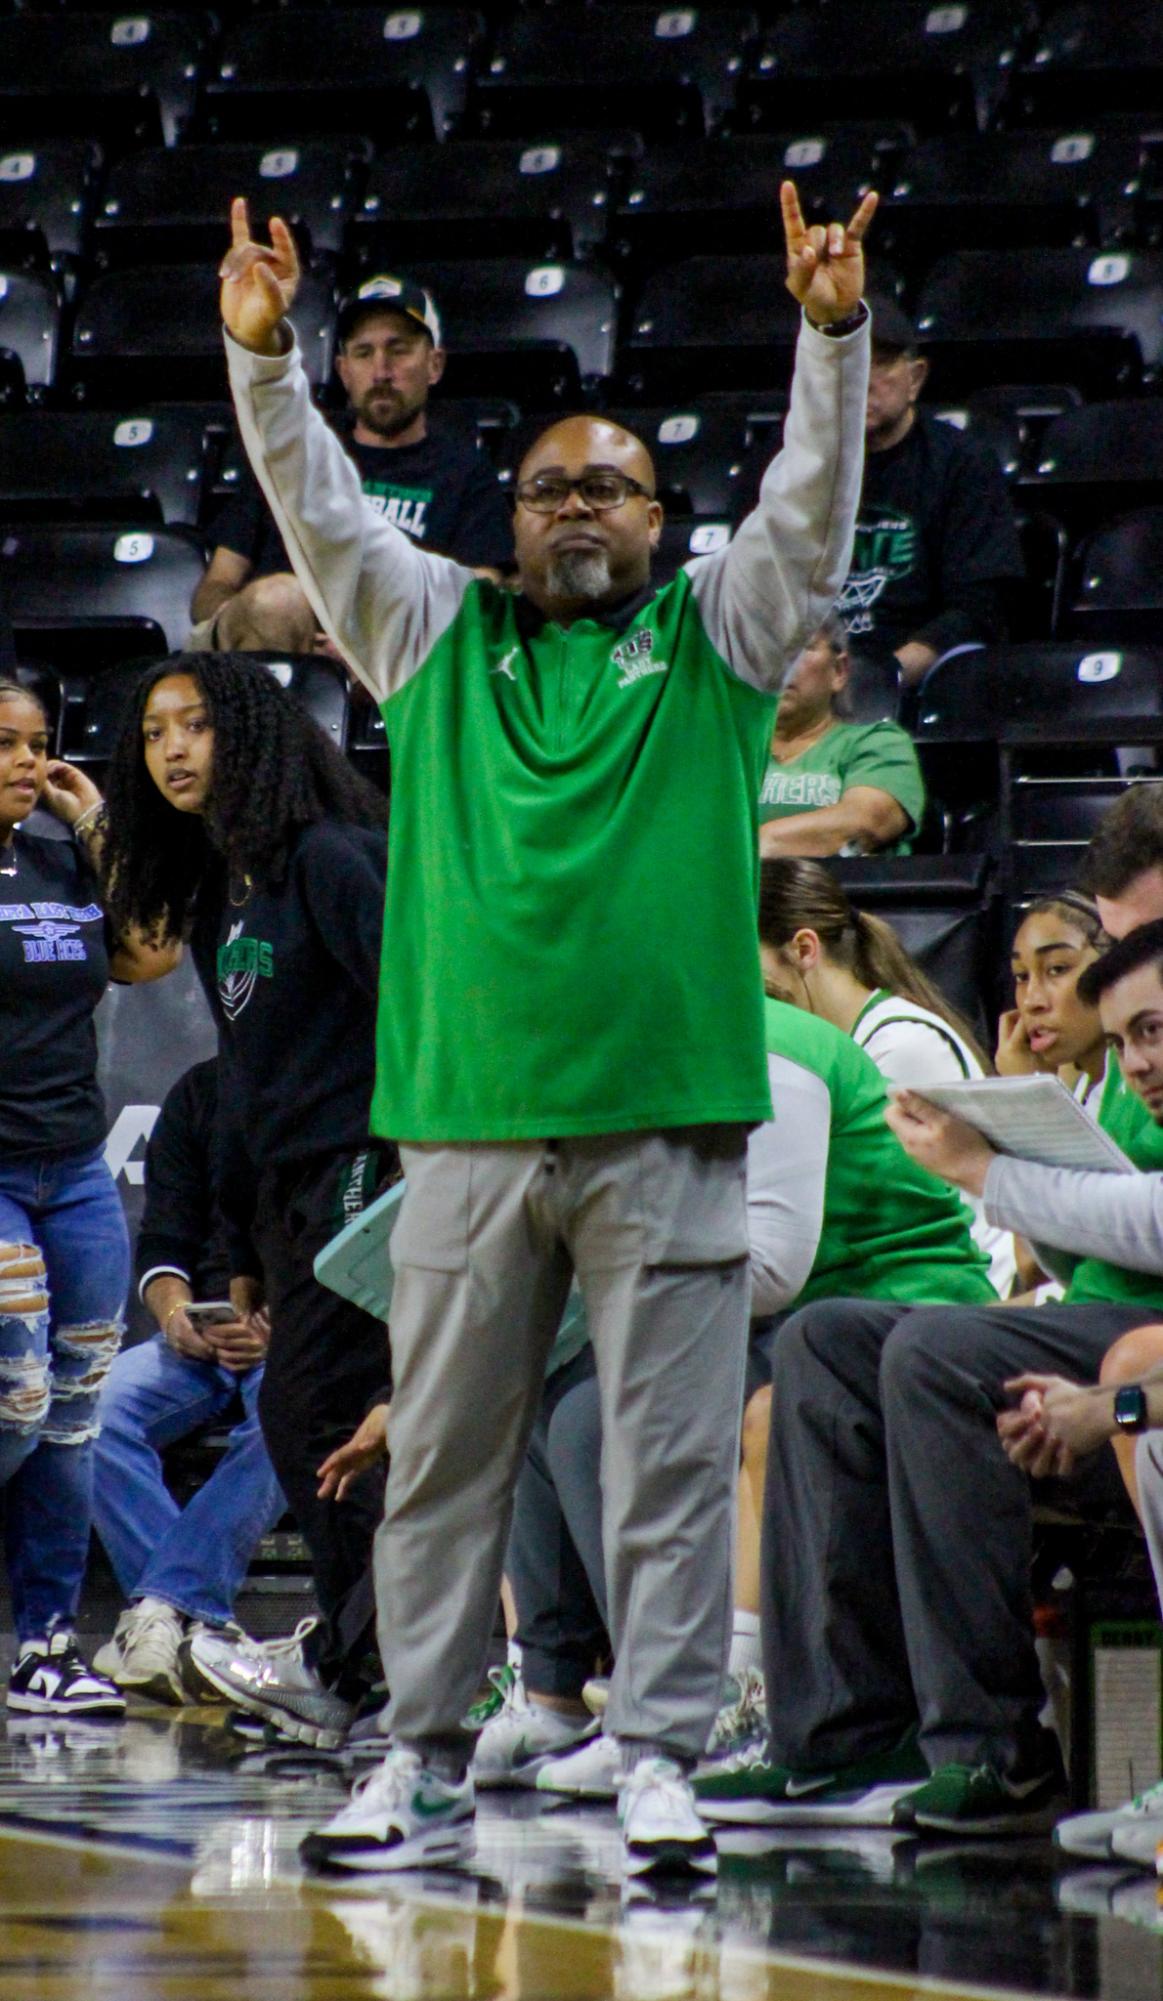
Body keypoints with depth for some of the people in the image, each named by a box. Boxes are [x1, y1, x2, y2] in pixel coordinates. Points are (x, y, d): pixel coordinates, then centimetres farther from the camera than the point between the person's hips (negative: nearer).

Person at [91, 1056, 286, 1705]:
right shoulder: (199, 1093, 14)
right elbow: (164, 1240, 14)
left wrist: (283, 1327, -20)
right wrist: (175, 1312, -8)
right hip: (206, 1334, 4)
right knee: (97, 1404, -25)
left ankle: (162, 1606, -39)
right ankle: (198, 1622, -30)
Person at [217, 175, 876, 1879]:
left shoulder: (716, 635, 10)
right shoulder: (439, 635, 14)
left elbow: (814, 501, -1)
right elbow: (320, 512, 6)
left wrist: (833, 333, -16)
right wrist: (262, 354, -8)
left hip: (669, 1123, -2)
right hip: (471, 1118, 2)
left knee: (671, 1459, -1)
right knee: (441, 1454, 7)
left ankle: (657, 1759, 3)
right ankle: (426, 1767, 14)